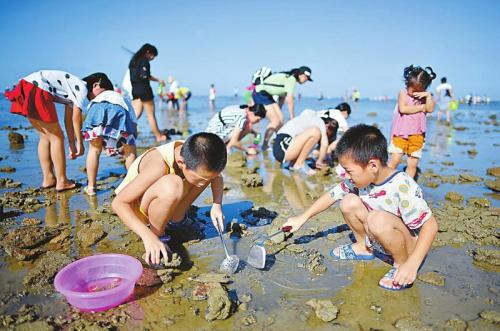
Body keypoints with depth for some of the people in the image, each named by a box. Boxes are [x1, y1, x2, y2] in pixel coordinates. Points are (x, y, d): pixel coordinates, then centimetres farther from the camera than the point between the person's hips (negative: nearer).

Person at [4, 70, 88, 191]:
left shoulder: (72, 90, 23)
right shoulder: (81, 87, -2)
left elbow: (68, 119, 24)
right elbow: (76, 116, -9)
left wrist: (72, 144, 26)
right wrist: (80, 142, -1)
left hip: (26, 90, 10)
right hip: (36, 90, -10)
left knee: (45, 137, 15)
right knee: (56, 137, -2)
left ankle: (48, 179, 20)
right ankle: (61, 181, 3)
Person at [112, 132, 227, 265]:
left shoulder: (192, 156, -19)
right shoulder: (159, 165, -37)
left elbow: (217, 176, 0)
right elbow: (118, 203, -34)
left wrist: (217, 204, -17)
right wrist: (148, 236, -43)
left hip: (156, 199, 6)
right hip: (134, 206, -6)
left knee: (206, 173, -11)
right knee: (171, 184, -38)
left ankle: (175, 219, 5)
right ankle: (156, 234, -13)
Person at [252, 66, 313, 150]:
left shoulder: (288, 78, 13)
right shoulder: (291, 79, -14)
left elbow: (282, 97, 16)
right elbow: (289, 100, -16)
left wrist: (278, 111, 15)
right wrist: (292, 117, -10)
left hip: (267, 95, 9)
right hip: (260, 93, -9)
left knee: (280, 118, 5)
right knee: (275, 121, -12)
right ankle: (264, 145, -4)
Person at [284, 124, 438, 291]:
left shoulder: (402, 187, -31)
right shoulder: (359, 179, -11)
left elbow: (430, 225, -28)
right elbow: (332, 195, 0)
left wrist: (412, 265, -35)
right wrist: (303, 217, 1)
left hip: (409, 245, -6)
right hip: (379, 240, 7)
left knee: (378, 219, -35)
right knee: (349, 202, -10)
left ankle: (402, 263, -9)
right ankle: (364, 246, 14)